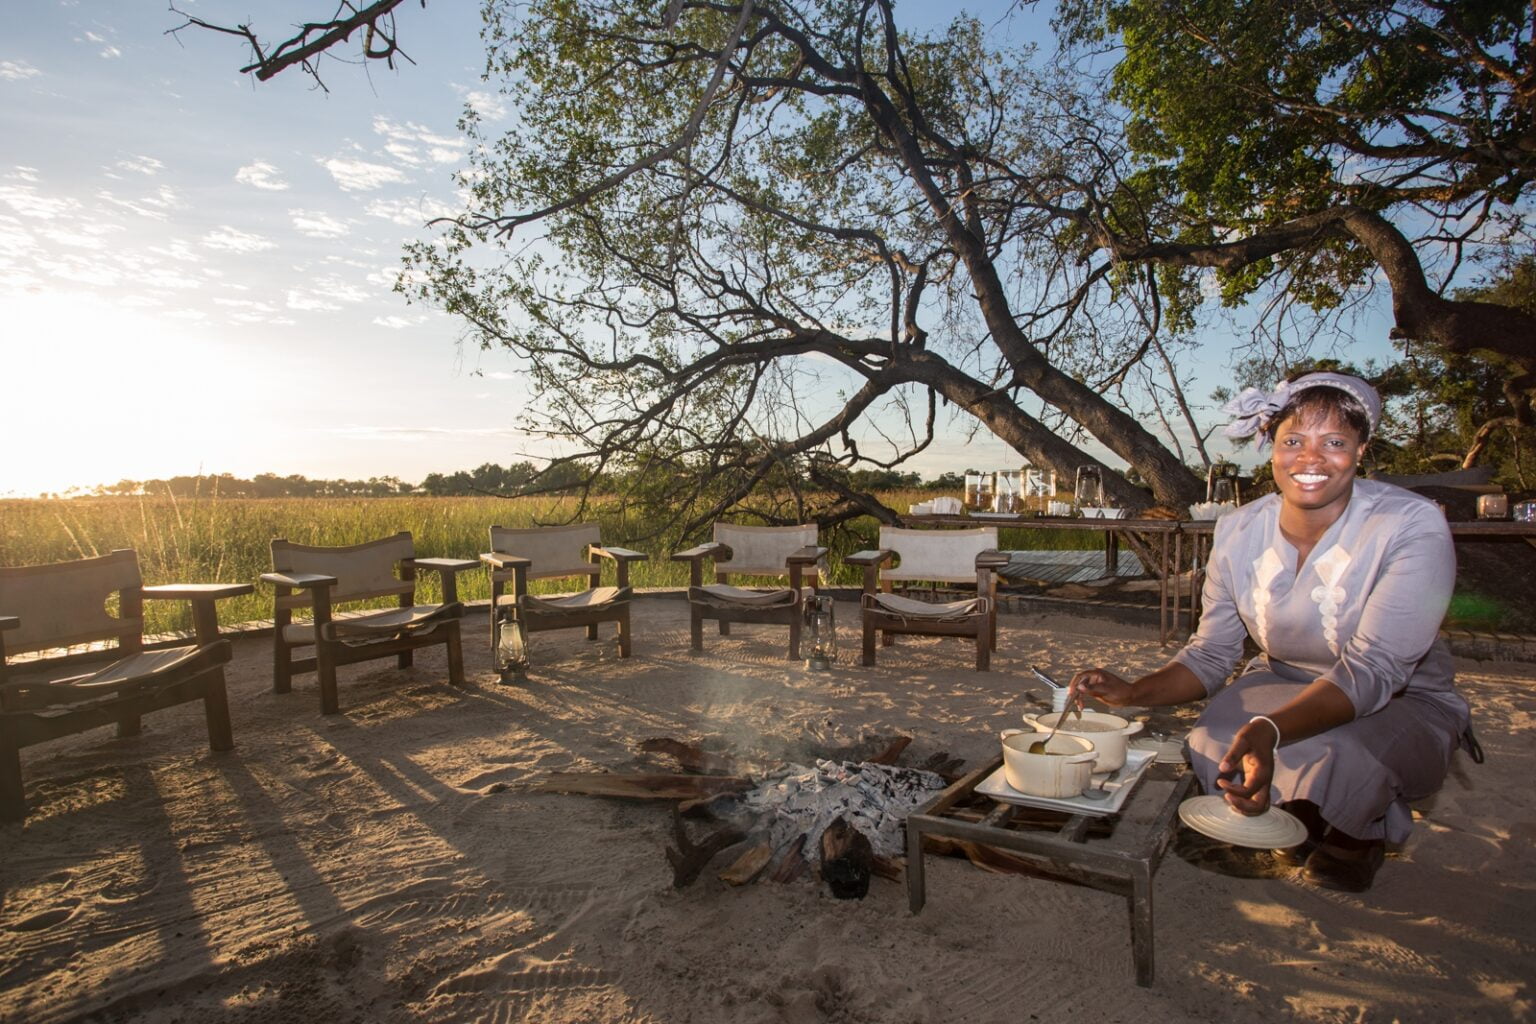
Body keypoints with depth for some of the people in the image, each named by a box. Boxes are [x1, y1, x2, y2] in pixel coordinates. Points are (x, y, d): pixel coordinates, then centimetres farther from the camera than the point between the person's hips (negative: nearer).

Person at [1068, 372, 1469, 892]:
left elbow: (1372, 671, -33)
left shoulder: (1412, 527, -23)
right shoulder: (1238, 531, -11)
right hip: (1283, 685, 3)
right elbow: (1210, 654, -7)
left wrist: (1269, 731, -50)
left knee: (1339, 757, -34)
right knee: (1213, 749, -26)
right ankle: (1303, 817, 12)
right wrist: (1132, 692, -26)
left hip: (1400, 705, -3)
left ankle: (1358, 832, 6)